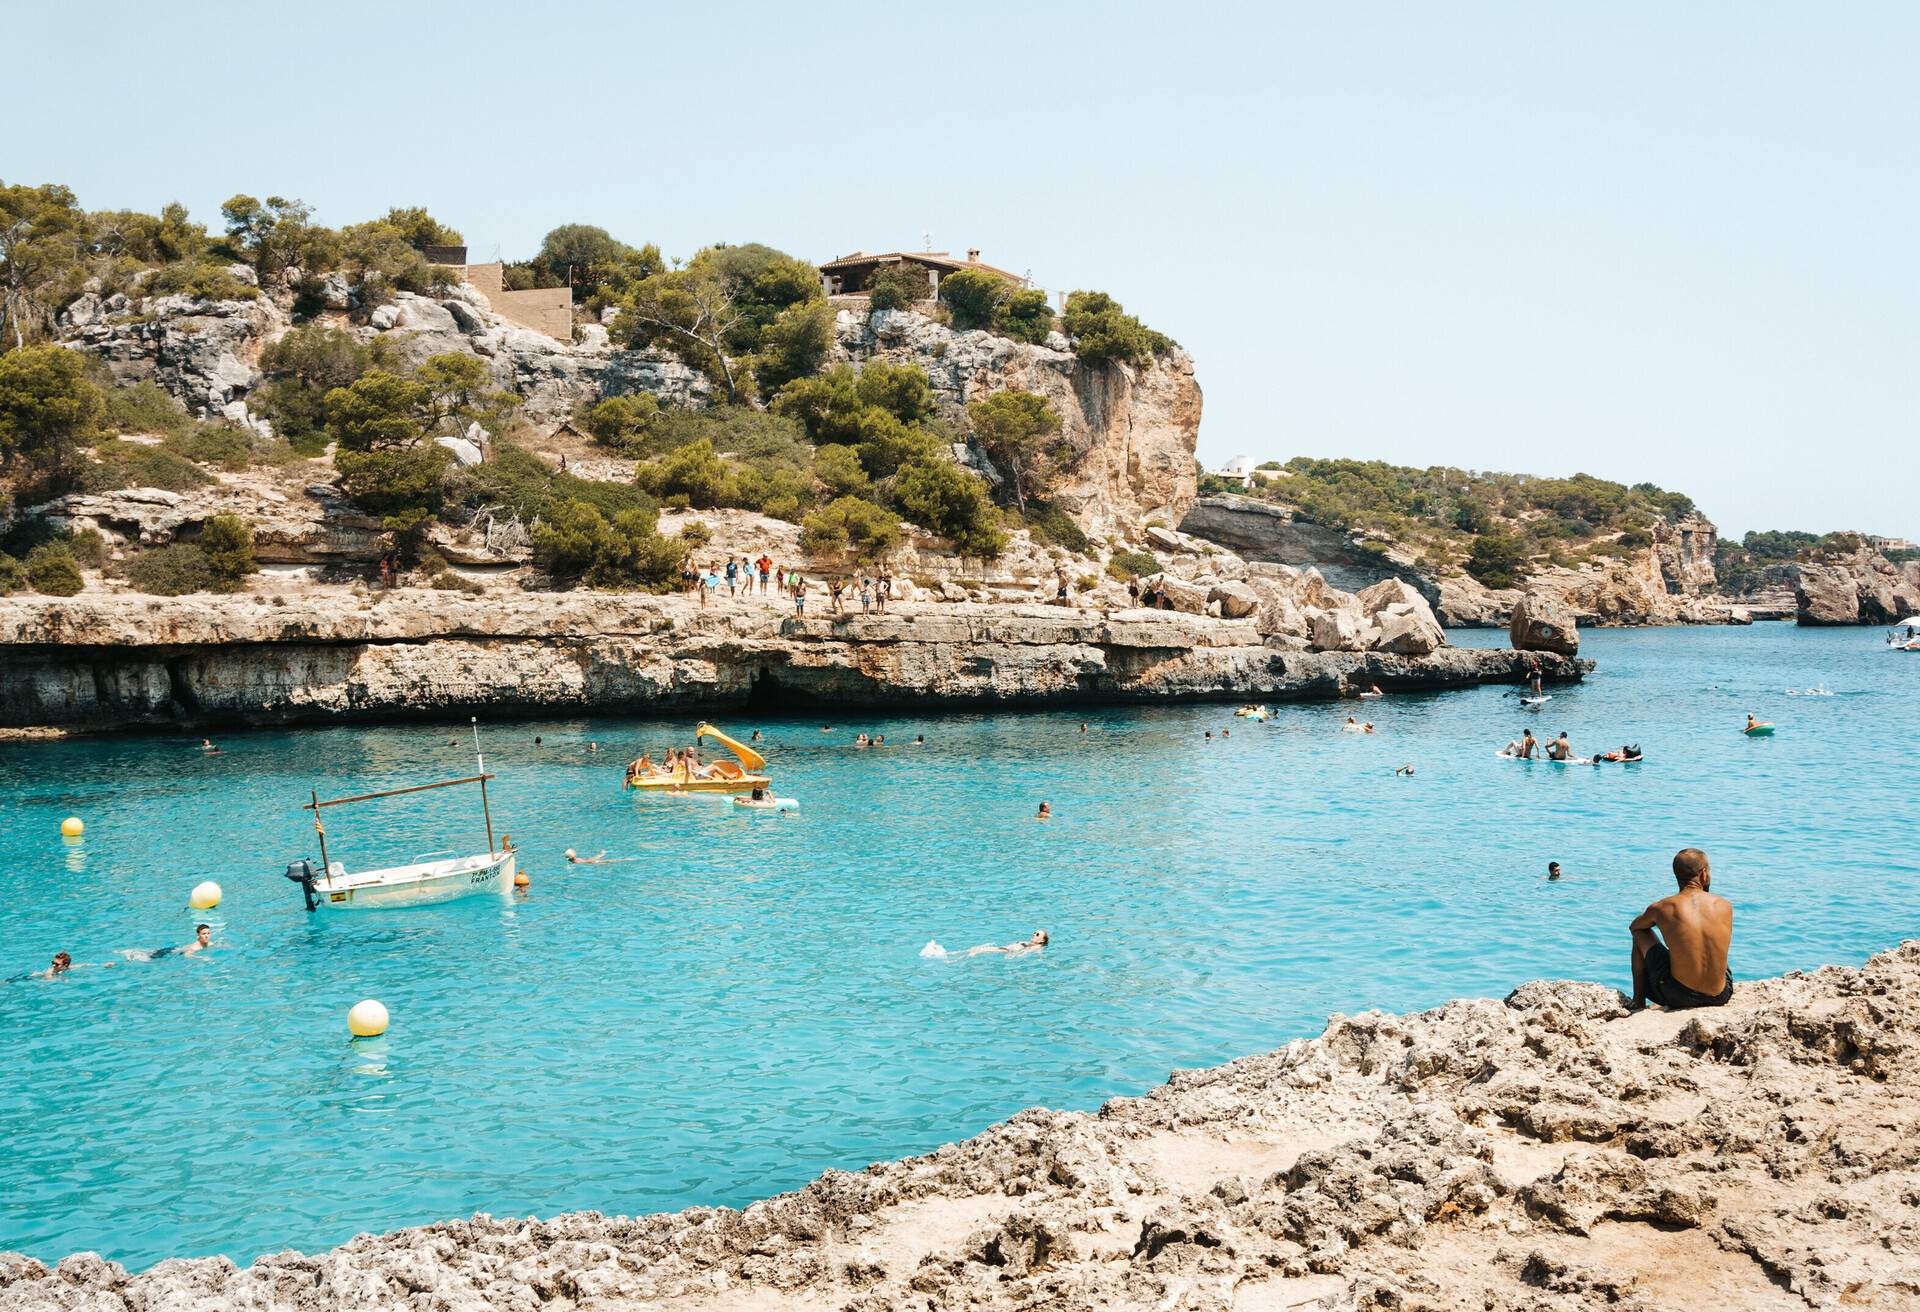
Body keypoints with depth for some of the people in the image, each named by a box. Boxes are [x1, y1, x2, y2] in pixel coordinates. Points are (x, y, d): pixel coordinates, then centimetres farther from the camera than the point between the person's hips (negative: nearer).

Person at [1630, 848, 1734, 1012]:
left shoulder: (1661, 908, -7)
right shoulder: (1725, 906, 0)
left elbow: (1634, 926, 17)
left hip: (1679, 996, -3)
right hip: (1720, 997, 3)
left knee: (1640, 934, 21)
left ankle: (1638, 1003, 27)